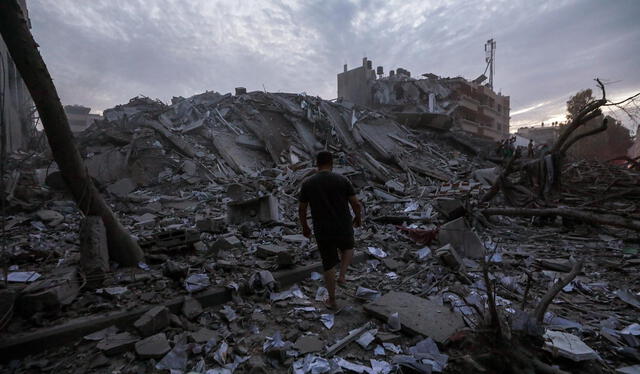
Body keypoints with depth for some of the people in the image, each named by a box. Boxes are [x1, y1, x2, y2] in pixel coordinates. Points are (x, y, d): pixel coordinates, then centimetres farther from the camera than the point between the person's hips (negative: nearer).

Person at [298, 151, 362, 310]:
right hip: (344, 228, 0)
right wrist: (358, 218, 14)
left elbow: (301, 209, 0)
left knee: (329, 264, 18)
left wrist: (304, 227, 16)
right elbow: (356, 204, -6)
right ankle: (342, 275, 18)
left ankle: (332, 301, 29)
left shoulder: (307, 183, -5)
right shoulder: (342, 180, -9)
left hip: (322, 232, 1)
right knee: (348, 247, 34)